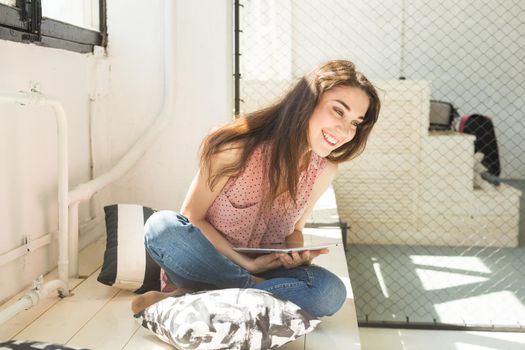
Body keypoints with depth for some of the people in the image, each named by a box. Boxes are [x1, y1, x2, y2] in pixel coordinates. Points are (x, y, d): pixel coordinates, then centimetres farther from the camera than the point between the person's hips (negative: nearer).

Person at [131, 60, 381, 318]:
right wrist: (248, 264, -20)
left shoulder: (324, 170, -7)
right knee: (162, 227, -33)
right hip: (206, 264, -3)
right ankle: (257, 288, -21)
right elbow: (191, 218, -13)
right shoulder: (238, 147, -21)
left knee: (331, 292, -27)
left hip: (264, 270, 4)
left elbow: (294, 230, 7)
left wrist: (298, 255, -16)